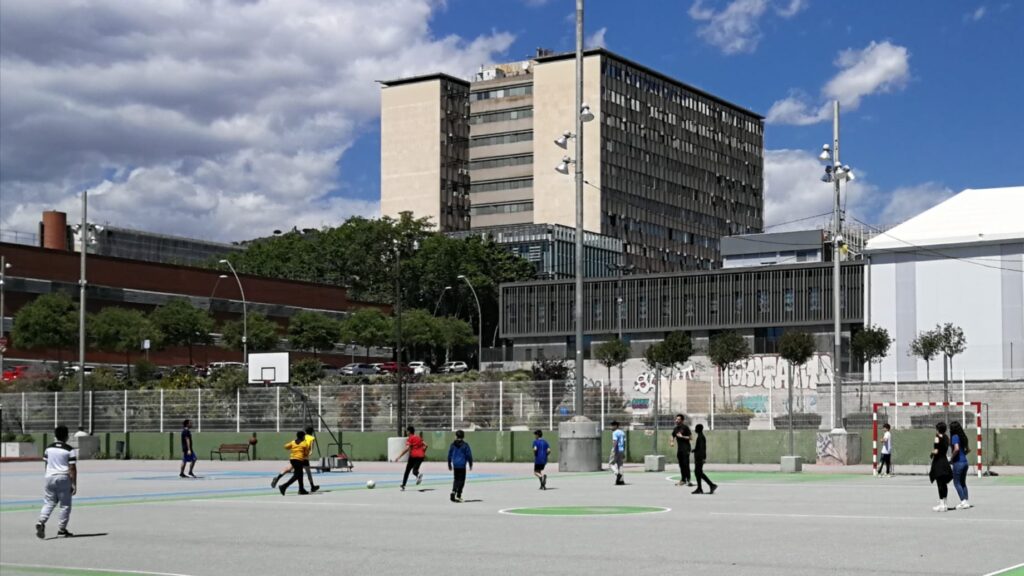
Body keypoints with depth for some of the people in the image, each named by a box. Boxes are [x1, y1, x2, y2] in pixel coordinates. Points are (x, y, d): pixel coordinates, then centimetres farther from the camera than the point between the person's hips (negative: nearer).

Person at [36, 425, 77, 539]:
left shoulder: (48, 448, 7)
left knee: (48, 503, 10)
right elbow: (72, 468, -10)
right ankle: (61, 529, 6)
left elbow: (46, 464, 15)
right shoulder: (70, 450, -7)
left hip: (49, 477, 4)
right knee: (65, 505, 6)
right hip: (63, 478, -4)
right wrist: (74, 484, -6)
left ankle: (41, 522, -14)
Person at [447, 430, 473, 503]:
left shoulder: (453, 445, 4)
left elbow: (449, 455, 10)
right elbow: (469, 455, -4)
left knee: (456, 479, 19)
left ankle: (453, 491, -1)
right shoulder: (465, 445, -6)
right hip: (462, 465, -4)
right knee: (461, 480, 2)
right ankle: (458, 496, -3)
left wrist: (449, 464, 21)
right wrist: (470, 465, 7)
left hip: (455, 465, 4)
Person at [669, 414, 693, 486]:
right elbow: (673, 437, 21)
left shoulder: (685, 427, -6)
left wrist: (682, 436, -17)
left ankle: (688, 480, -13)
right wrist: (672, 442, 1)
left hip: (685, 448, -6)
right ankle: (683, 480, 16)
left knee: (686, 464, -12)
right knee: (681, 465, 9)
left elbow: (690, 437, -9)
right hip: (679, 449, 6)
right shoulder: (675, 429, 12)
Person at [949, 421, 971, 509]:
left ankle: (963, 502, -6)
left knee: (957, 483, -1)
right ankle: (966, 502, 15)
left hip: (958, 462, -8)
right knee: (963, 483, 15)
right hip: (965, 462, 8)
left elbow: (956, 449, -27)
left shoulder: (955, 437, -13)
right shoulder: (963, 437, 12)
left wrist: (951, 458, -15)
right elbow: (968, 449, 22)